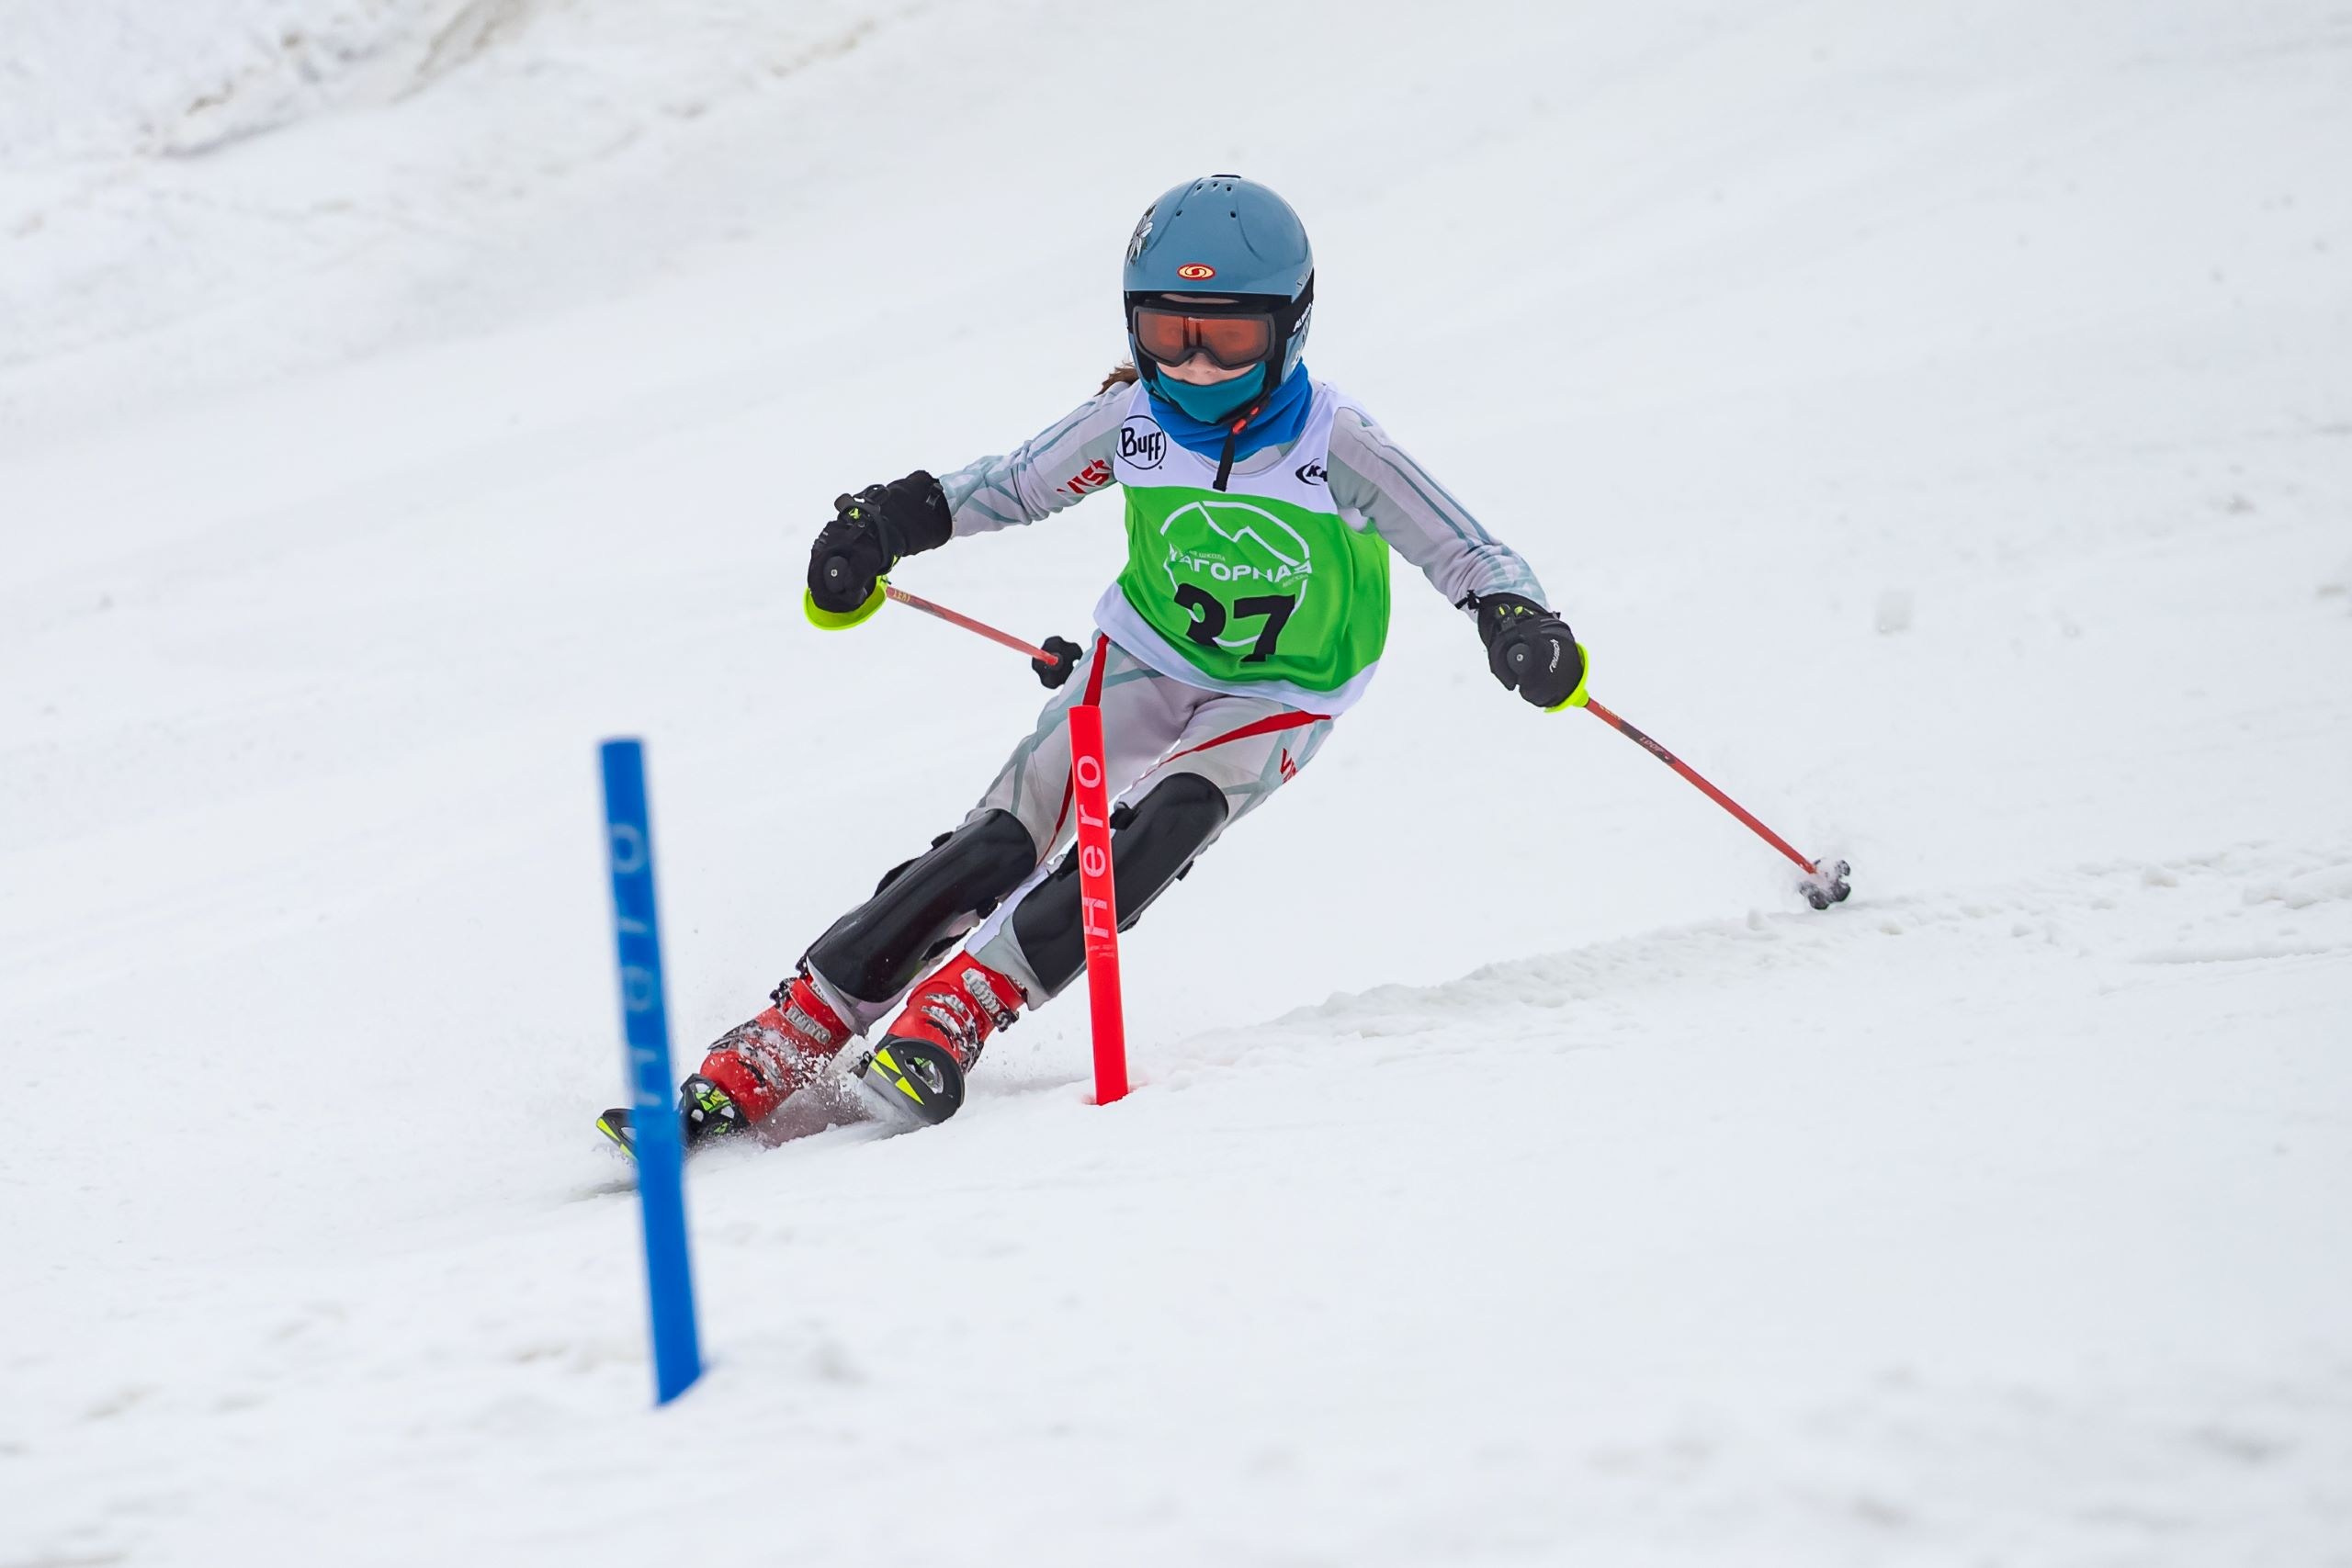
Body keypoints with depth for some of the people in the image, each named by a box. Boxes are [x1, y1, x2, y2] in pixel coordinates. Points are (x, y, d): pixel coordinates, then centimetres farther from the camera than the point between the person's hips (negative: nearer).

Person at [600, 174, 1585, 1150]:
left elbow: (1457, 547, -23)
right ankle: (758, 1065, -16)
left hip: (1277, 703, -2)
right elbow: (1013, 487, 2)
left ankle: (949, 1018, -29)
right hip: (1147, 658, 2)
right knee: (1002, 845, -15)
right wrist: (891, 520, -10)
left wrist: (1513, 619, -43)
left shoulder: (1330, 443, -24)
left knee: (1153, 836, -31)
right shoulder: (1133, 419, -14)